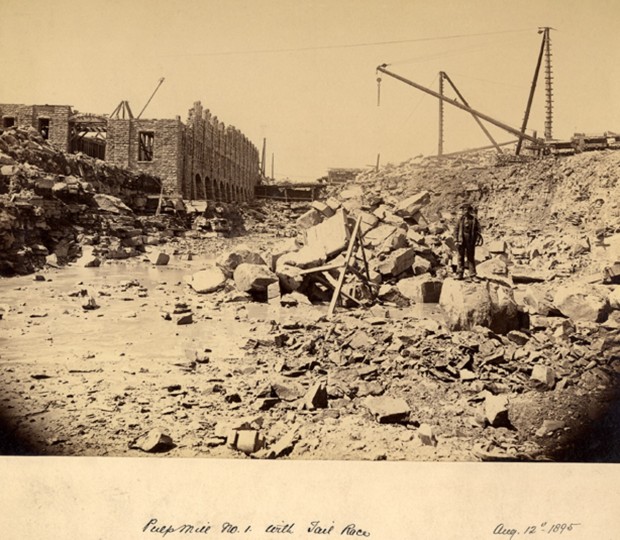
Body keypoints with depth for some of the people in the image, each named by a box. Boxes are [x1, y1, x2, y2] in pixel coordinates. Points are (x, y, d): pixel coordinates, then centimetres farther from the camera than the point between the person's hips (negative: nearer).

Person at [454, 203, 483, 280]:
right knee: (461, 257, 5)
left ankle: (472, 275, 4)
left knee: (471, 258, 1)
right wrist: (456, 240, -2)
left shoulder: (474, 219, 0)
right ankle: (460, 274, 13)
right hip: (461, 240, 1)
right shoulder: (461, 219, 3)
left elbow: (478, 230, 1)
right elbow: (456, 230, 5)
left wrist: (477, 240, -7)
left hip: (471, 241, -1)